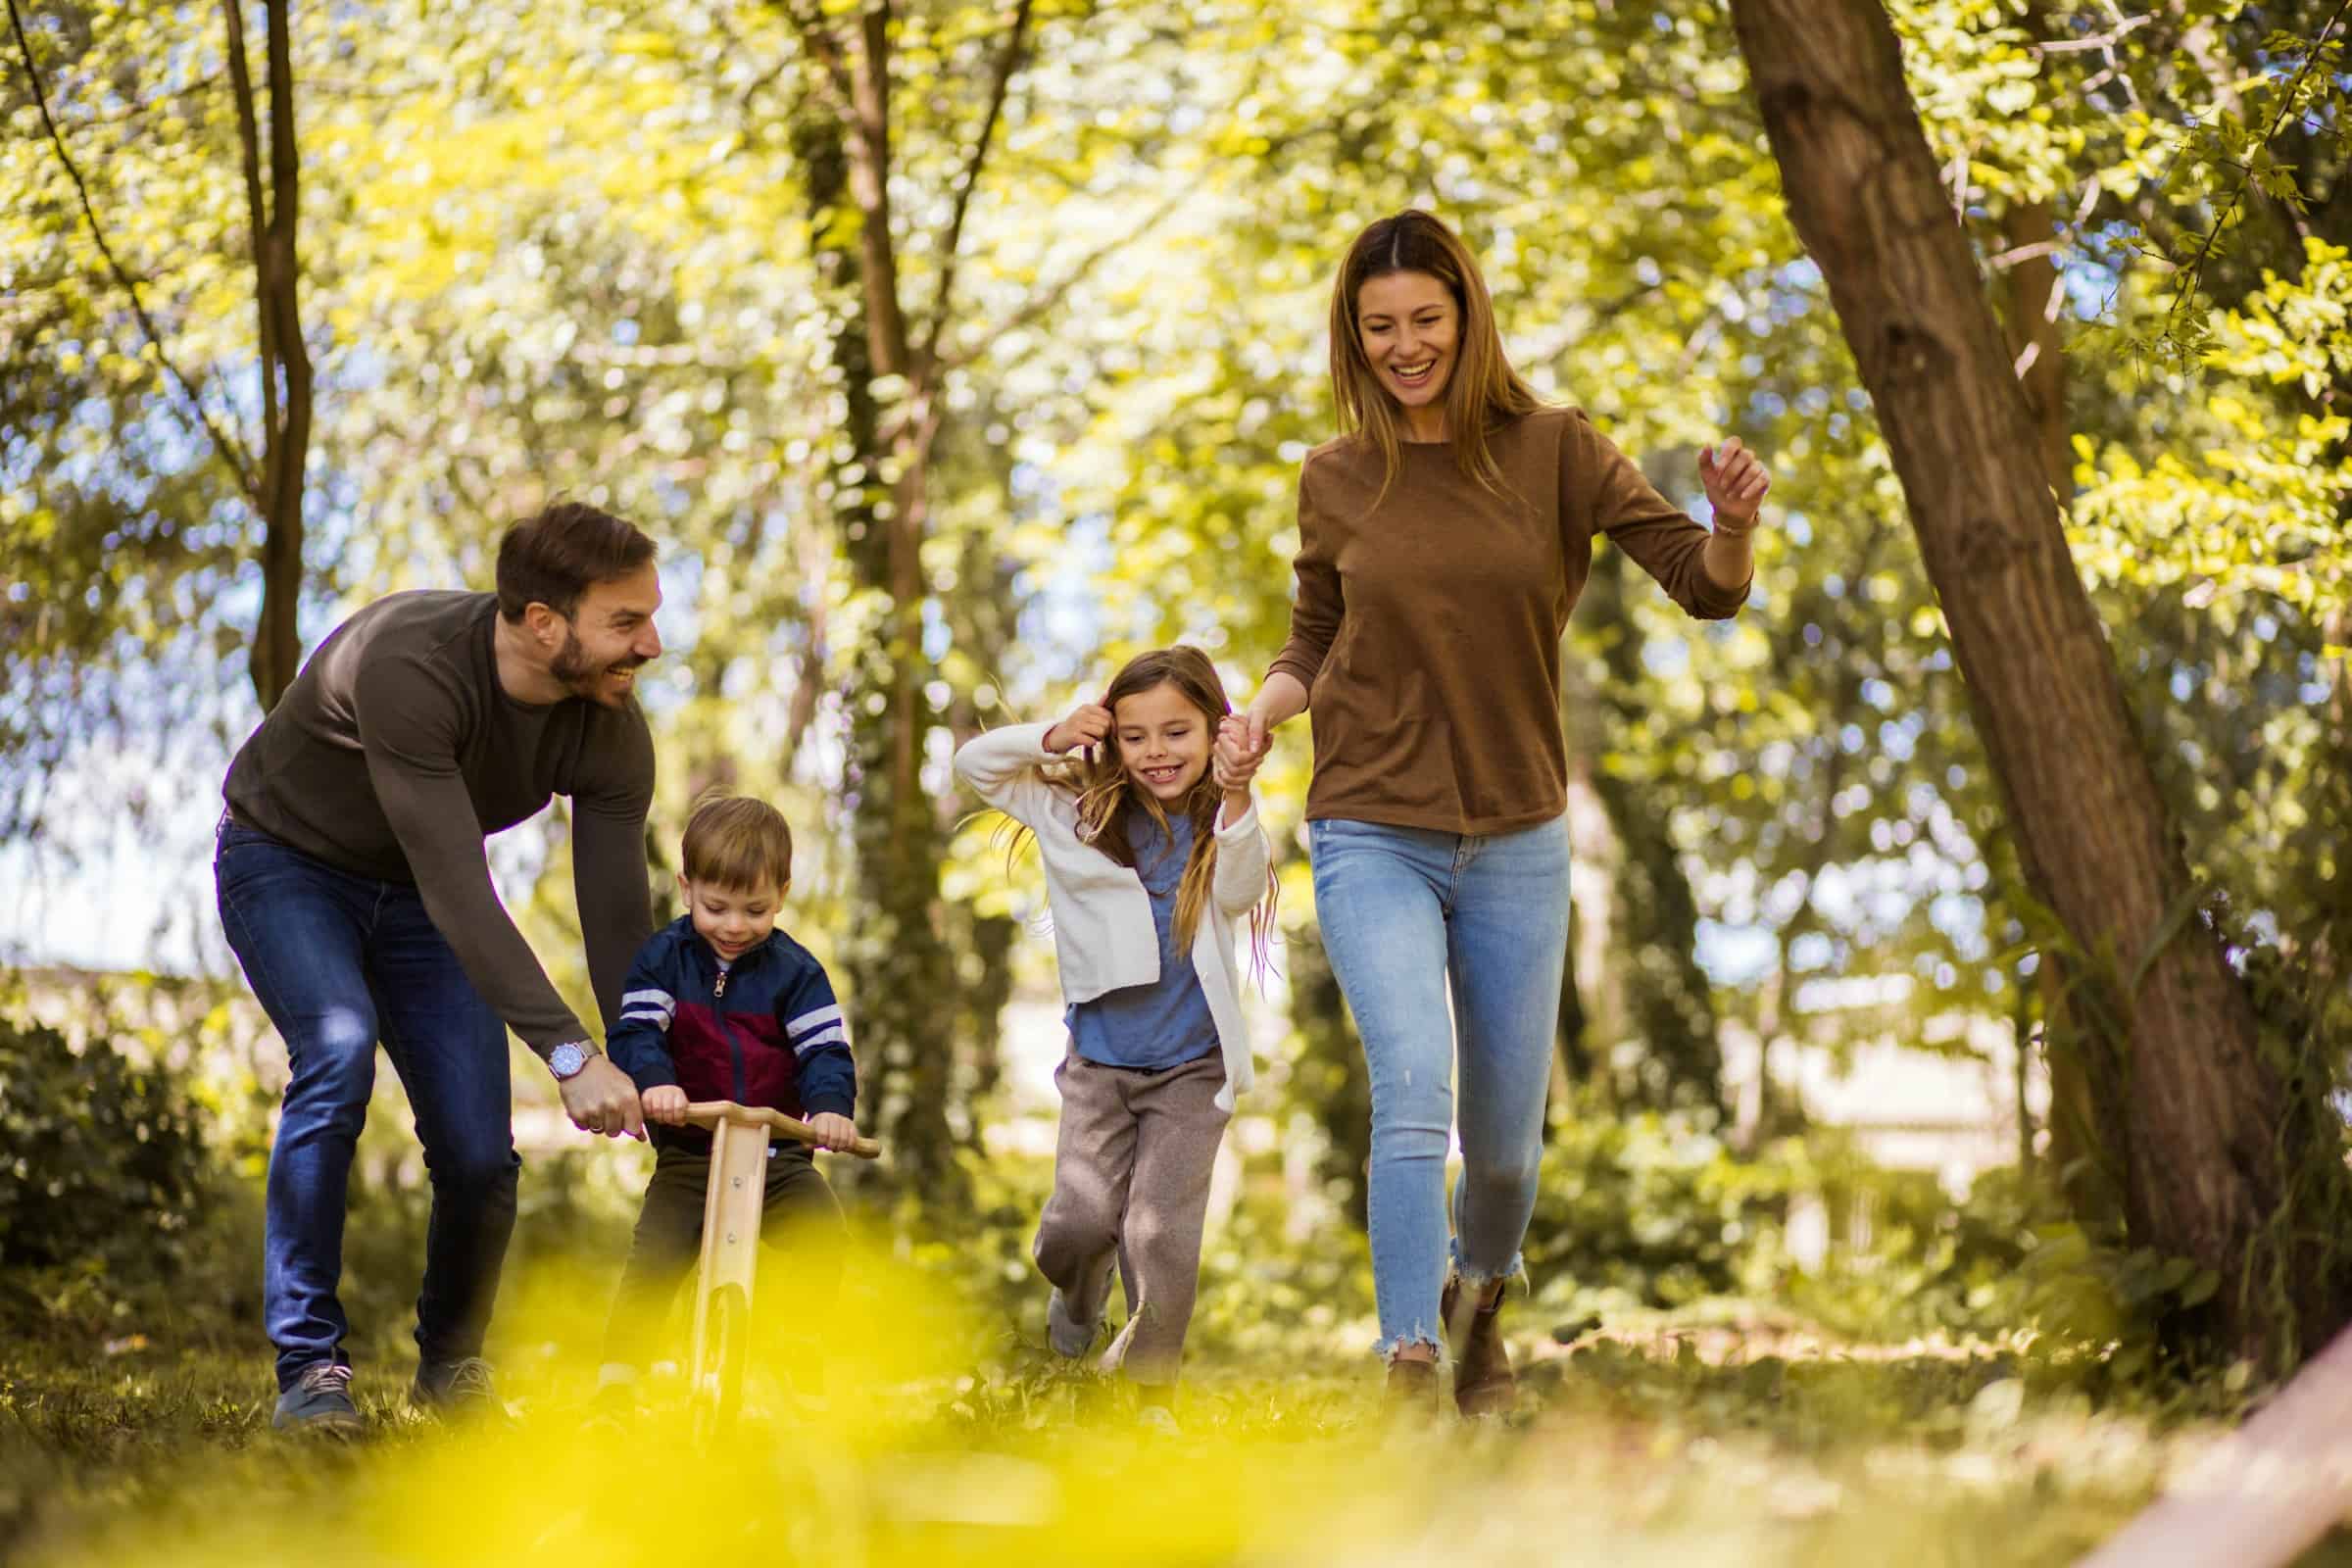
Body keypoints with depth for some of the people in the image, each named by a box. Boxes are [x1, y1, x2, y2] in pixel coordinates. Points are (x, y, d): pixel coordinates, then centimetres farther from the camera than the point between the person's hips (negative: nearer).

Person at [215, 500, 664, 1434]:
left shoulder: (611, 734, -20)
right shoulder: (408, 666, -38)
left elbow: (619, 926, -16)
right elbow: (458, 890, -43)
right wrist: (568, 1056, -48)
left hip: (414, 893, 4)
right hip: (286, 864, -4)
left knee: (480, 1153, -8)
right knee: (338, 1052, -31)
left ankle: (450, 1368, 19)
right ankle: (309, 1369, -21)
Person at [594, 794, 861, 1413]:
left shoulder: (794, 969, 2)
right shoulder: (663, 958, 1)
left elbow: (825, 1049, -6)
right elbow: (636, 1031, -12)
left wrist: (831, 1107, -28)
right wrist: (654, 1081, -35)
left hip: (779, 1154, 0)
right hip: (688, 1153, 0)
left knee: (823, 1230, -23)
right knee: (654, 1259, -20)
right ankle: (615, 1386, -15)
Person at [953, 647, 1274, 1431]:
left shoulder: (1217, 824, -3)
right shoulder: (1082, 814, 2)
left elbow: (1240, 894, -22)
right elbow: (973, 764, 6)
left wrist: (1236, 798, -37)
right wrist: (1053, 739, -11)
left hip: (1192, 1068, -2)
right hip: (1100, 1062, 2)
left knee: (1159, 1232, -9)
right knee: (1078, 1223, -9)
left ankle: (1153, 1394, 11)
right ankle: (1080, 1286, 29)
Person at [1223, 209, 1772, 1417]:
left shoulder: (1552, 453, -3)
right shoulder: (1336, 482, 1)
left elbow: (1705, 588, -7)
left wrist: (1736, 523, -29)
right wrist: (1263, 711, -5)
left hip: (1516, 844, 1)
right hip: (1372, 837, -1)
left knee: (1506, 1135, 11)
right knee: (1413, 1091, -22)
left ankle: (1479, 1293, 43)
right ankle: (1409, 1365, -18)